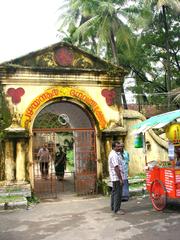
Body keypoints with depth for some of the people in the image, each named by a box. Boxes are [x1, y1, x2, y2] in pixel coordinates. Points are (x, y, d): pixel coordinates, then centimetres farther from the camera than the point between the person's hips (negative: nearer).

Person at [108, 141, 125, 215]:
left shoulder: (115, 154, 15)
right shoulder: (114, 155, -20)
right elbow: (116, 168, -24)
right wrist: (120, 179, -24)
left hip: (114, 177, 11)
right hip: (117, 177, -11)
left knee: (114, 192, 18)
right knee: (118, 193, -6)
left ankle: (113, 207, 28)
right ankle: (116, 209, 0)